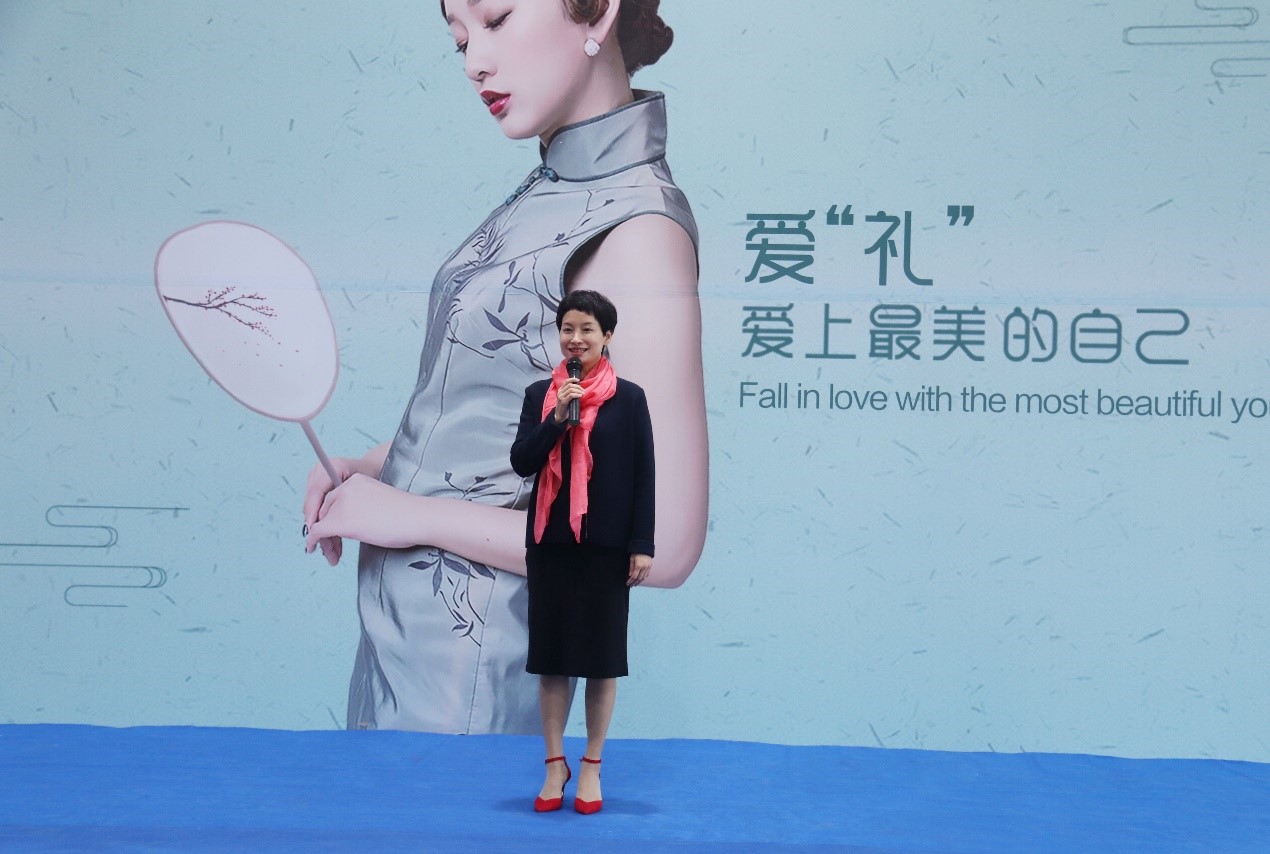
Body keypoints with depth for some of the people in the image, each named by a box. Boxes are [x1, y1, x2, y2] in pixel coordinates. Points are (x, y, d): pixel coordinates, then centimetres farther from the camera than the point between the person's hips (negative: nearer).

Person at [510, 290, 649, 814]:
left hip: (606, 544, -2)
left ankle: (592, 766, 18)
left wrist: (642, 545, -7)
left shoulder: (628, 398, 0)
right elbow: (521, 462, -1)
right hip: (550, 541, 2)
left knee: (602, 652, 5)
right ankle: (555, 763, 19)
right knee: (551, 652, 7)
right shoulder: (539, 395, 7)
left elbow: (645, 475, -1)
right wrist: (557, 417, -13)